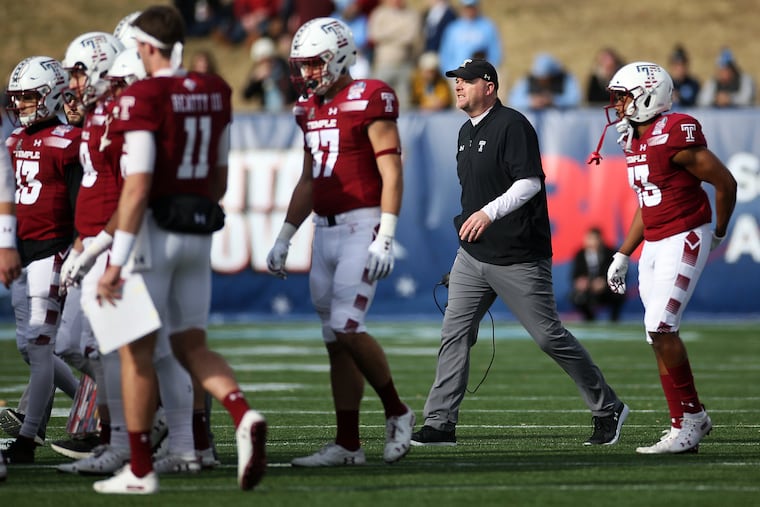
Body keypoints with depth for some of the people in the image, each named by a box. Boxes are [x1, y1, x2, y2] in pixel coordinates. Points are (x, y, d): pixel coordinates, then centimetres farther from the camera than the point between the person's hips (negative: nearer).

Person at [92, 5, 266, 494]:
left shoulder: (143, 98, -14)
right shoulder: (215, 93, 8)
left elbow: (138, 185, -19)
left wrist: (116, 261, -18)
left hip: (152, 230, -6)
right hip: (199, 233, 6)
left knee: (138, 350, 4)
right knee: (192, 346, 14)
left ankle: (140, 470, 8)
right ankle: (245, 417, -13)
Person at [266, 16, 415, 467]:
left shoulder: (369, 101, -10)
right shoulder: (312, 109, 15)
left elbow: (392, 175, -14)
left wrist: (385, 239, -20)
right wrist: (284, 239, 20)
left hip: (362, 227, -8)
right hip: (326, 230, 8)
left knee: (346, 329, -16)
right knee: (336, 339, 7)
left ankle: (397, 413, 4)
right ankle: (348, 445, 9)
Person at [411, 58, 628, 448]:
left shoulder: (512, 126, -12)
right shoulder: (466, 132, 16)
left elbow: (530, 182, -21)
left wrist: (489, 212, -29)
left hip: (519, 259, -8)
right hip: (473, 256, 8)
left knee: (549, 337, -3)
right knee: (454, 334, 0)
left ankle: (608, 409, 10)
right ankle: (440, 424, 1)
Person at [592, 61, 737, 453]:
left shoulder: (674, 137, -17)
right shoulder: (635, 141, 11)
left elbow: (725, 183, -10)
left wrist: (718, 235, 2)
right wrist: (622, 255, 17)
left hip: (683, 241, -9)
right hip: (653, 245, 9)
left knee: (661, 328, -16)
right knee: (659, 337, 5)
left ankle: (690, 418, -5)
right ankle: (688, 423, 13)